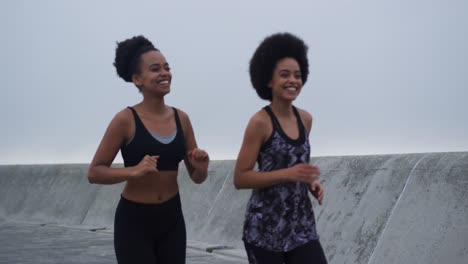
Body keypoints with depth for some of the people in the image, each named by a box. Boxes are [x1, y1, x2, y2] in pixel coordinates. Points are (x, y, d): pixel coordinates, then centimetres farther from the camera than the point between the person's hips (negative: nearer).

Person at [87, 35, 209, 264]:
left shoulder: (181, 118, 1)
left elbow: (197, 177, 8)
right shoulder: (126, 119, -12)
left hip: (172, 218, 5)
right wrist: (134, 171, -26)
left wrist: (201, 168, -14)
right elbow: (94, 172, -11)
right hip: (134, 221, -5)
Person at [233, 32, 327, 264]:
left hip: (302, 224, 5)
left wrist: (311, 182, 2)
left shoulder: (305, 119, 6)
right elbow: (240, 178, -13)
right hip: (265, 228, -5)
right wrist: (288, 174, -21)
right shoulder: (260, 122, -11)